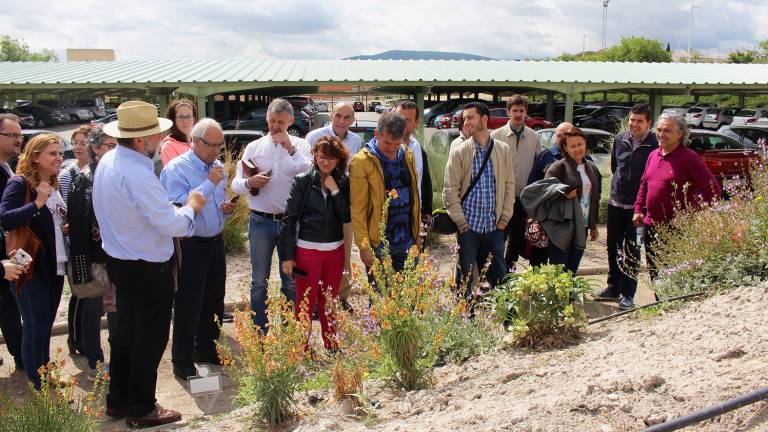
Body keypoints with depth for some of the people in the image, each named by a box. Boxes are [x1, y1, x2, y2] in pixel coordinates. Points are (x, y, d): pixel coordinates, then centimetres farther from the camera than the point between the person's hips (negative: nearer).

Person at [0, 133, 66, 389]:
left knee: (46, 326, 15)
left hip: (54, 267, 8)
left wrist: (64, 226, 6)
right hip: (32, 269, -7)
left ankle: (46, 378, 26)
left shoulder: (53, 186, 12)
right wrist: (37, 203, -30)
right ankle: (37, 388, 8)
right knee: (35, 328, -1)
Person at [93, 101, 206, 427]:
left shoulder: (108, 160, 1)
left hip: (119, 261, 9)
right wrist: (192, 206, -8)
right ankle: (140, 409, 21)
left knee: (126, 330, 21)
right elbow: (173, 225, -27)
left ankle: (118, 400, 36)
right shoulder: (137, 174, -28)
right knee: (150, 337, 7)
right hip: (148, 268, -9)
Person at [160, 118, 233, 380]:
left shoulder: (218, 168, 9)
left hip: (216, 242, 7)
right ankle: (182, 363, 15)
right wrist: (209, 183, -25)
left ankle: (206, 350, 35)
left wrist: (228, 208, -1)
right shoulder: (176, 169, -14)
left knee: (214, 301, 18)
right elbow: (178, 207, -26)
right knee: (188, 307, 1)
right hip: (191, 247, -7)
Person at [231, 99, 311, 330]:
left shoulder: (300, 146, 2)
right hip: (261, 221, 1)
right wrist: (249, 183, -17)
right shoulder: (253, 147, 5)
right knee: (259, 281, 7)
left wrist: (292, 150, -18)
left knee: (291, 281, 10)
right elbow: (236, 184, 5)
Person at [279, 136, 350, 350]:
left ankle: (331, 348, 25)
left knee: (329, 304, 14)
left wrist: (334, 190, -13)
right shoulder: (303, 181, -5)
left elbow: (347, 217, -4)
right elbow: (288, 219, -6)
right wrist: (288, 256, -8)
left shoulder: (343, 183, 4)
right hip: (307, 250, -3)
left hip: (335, 251, 3)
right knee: (305, 305, 2)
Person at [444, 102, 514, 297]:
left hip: (495, 226, 2)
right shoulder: (459, 151, -2)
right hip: (469, 226, -2)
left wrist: (504, 219, 1)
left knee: (499, 275, 10)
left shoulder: (503, 150, 5)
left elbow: (509, 185, 7)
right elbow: (450, 189, -4)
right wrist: (461, 222, -9)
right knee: (465, 276, 5)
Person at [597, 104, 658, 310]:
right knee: (613, 246, 13)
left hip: (637, 206, -5)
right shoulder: (620, 139, 3)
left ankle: (627, 294, 9)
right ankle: (613, 287, 27)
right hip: (616, 202, 5)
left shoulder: (655, 145, -13)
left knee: (631, 250, 0)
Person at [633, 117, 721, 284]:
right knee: (654, 271, 15)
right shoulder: (653, 155, 11)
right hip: (651, 226, 7)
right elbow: (644, 184, 23)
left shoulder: (689, 158, -10)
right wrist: (638, 209, 13)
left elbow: (713, 189, -13)